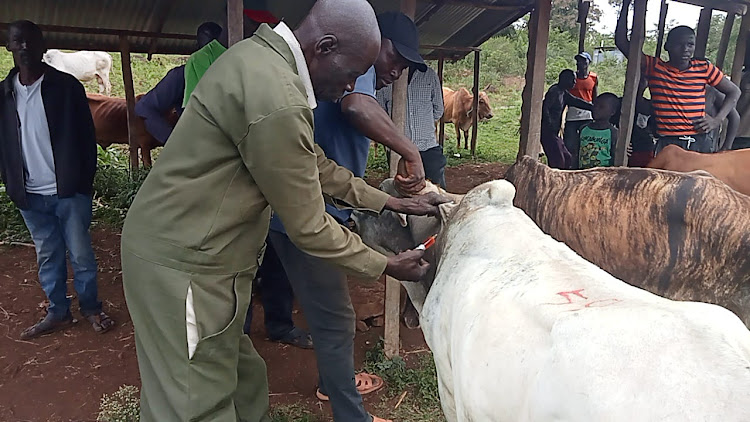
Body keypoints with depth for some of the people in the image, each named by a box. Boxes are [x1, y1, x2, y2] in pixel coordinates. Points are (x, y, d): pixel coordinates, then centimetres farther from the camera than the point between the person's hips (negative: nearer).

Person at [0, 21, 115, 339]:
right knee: (47, 257, 12)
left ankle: (91, 308, 19)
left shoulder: (67, 86, -3)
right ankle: (58, 312, 24)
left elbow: (86, 136, -1)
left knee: (81, 254, 4)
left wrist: (86, 180, -3)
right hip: (30, 195, 4)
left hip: (69, 191, -3)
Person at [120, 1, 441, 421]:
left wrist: (390, 202, 15)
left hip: (181, 246, 10)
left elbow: (315, 164, 14)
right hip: (184, 269, -10)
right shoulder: (276, 99, -27)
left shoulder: (264, 57, 6)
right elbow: (308, 228, -18)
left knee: (246, 383, 19)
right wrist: (387, 266, -4)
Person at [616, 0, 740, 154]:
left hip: (700, 143, 2)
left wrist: (717, 119, 5)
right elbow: (622, 42, 1)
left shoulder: (704, 68, 10)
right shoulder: (654, 68, 4)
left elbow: (734, 91, 20)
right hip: (667, 144, -2)